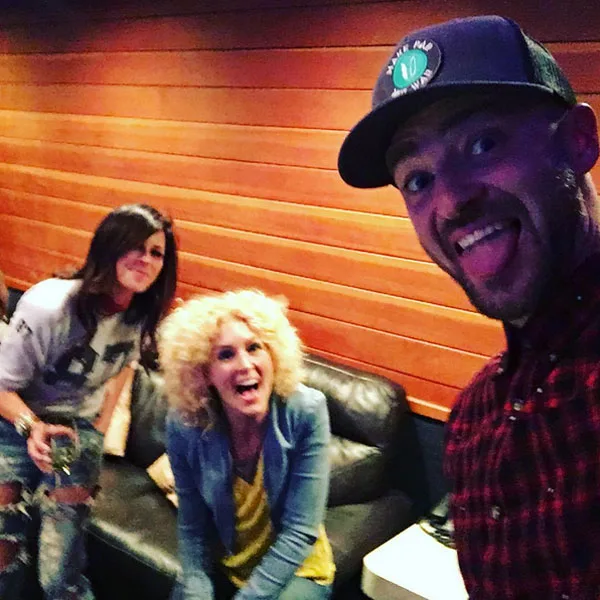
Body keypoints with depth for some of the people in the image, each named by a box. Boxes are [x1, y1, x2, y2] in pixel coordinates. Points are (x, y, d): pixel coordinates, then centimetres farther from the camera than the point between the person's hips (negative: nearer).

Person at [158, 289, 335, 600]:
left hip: (292, 569, -1)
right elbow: (192, 529, -8)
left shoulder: (305, 412, -25)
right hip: (218, 567, 2)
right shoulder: (184, 425, -18)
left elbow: (300, 532, -21)